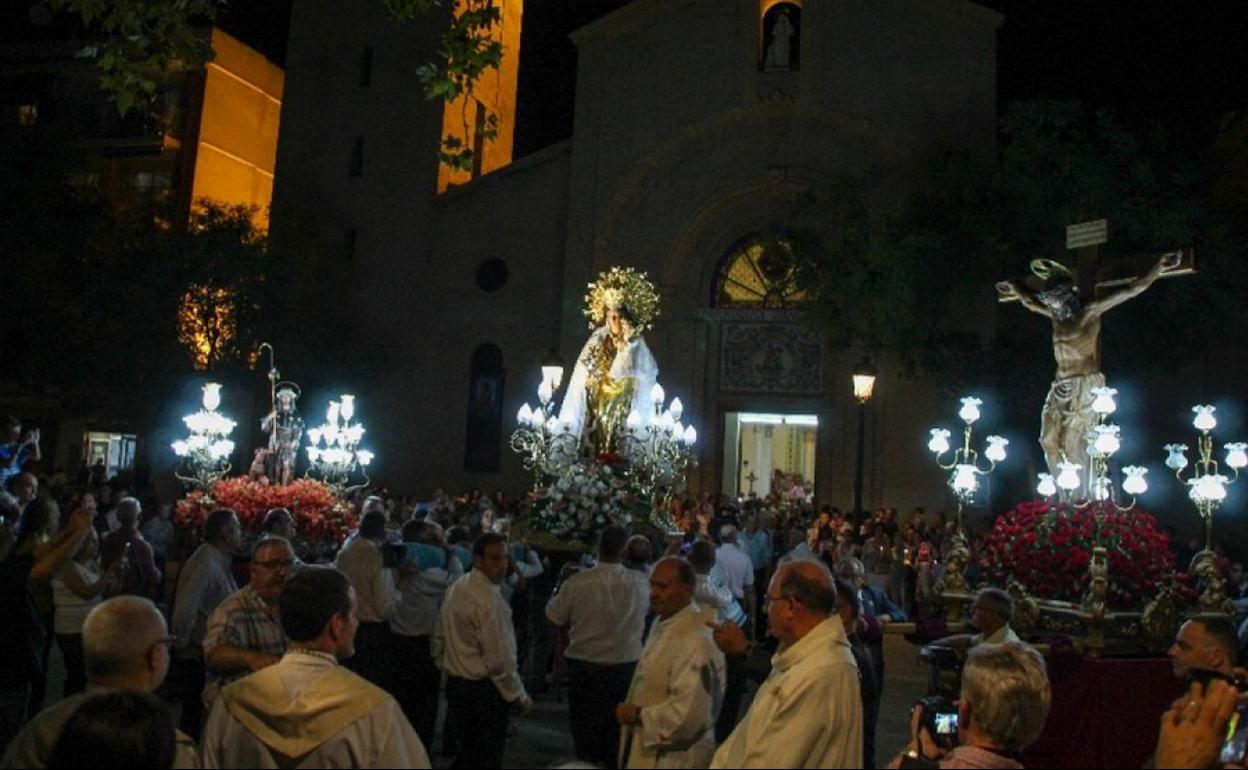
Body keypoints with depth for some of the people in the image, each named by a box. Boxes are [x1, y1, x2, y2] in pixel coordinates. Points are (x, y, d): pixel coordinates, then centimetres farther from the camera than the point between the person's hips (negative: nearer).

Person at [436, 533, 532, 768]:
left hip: (455, 685, 9)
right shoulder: (490, 600, -22)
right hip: (484, 691, -9)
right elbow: (500, 660, -21)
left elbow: (439, 641, 13)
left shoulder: (455, 589, 6)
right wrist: (520, 698, -11)